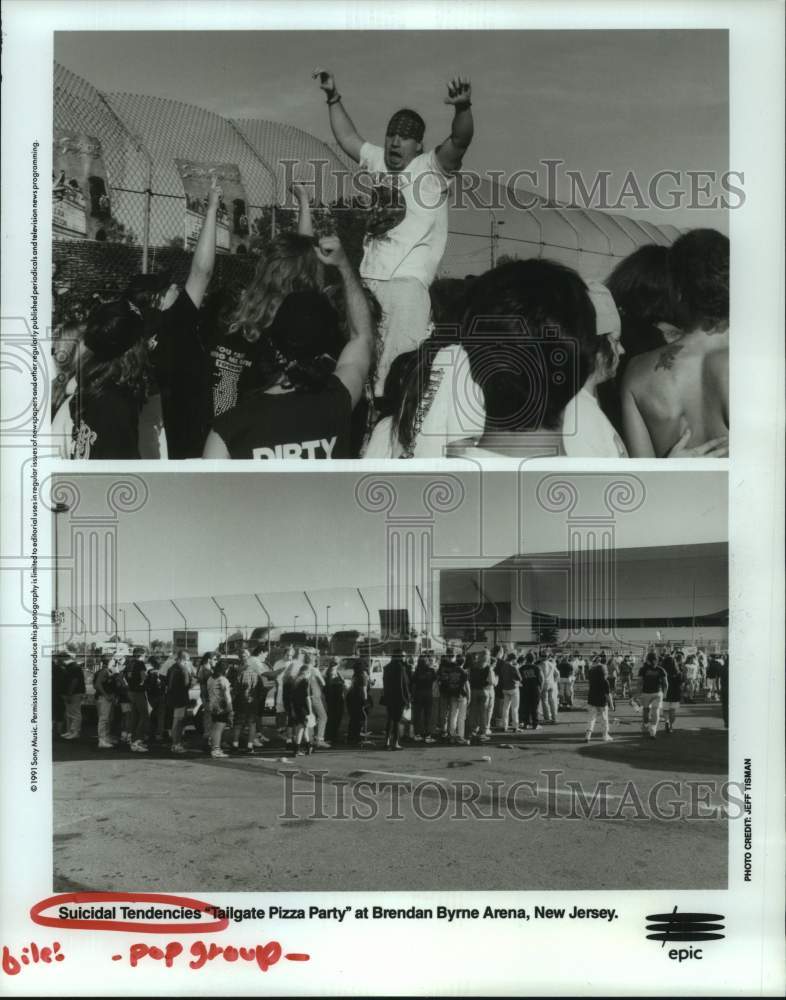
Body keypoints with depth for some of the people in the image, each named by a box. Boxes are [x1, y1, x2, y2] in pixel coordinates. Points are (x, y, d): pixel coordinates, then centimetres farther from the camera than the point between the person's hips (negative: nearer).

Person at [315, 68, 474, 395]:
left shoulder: (432, 166, 0)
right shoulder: (379, 160, 18)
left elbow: (460, 141, -17)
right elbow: (348, 138, 33)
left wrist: (463, 108, -35)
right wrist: (333, 98, 33)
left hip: (406, 281, -7)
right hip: (367, 278, 7)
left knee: (396, 366, -19)